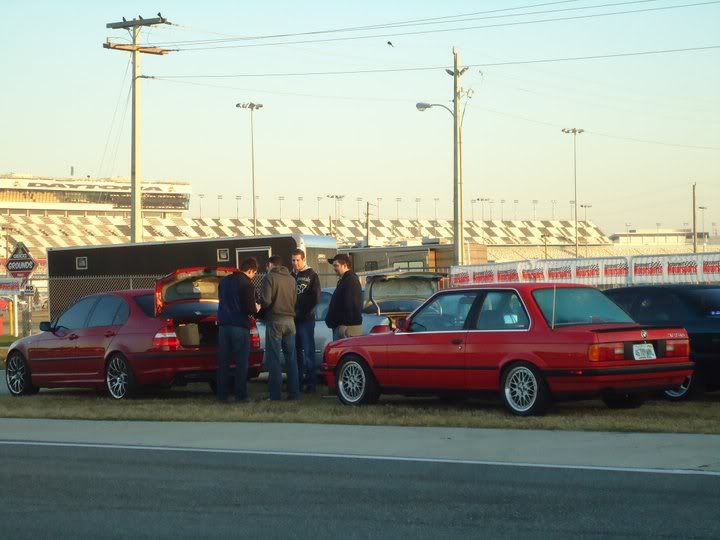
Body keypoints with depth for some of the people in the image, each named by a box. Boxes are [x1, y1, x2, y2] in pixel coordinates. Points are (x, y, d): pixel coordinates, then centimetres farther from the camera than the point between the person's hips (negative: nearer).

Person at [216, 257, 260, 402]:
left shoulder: (224, 281, 11)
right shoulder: (247, 284, -10)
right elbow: (250, 308, -15)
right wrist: (256, 309, 9)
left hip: (223, 325, 6)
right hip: (240, 327, -6)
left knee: (223, 362, 8)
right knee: (241, 363, 1)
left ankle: (222, 394, 7)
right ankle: (241, 395, 0)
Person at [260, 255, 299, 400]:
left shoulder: (270, 277, -7)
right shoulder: (291, 279, 12)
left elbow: (266, 301, -14)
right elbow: (294, 300, 14)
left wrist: (259, 303, 6)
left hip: (275, 320, -6)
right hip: (290, 320, 6)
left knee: (273, 359, -2)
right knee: (291, 358, 10)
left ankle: (275, 394, -4)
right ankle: (294, 392, 9)